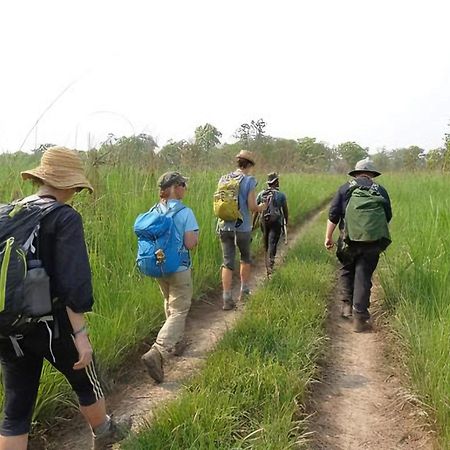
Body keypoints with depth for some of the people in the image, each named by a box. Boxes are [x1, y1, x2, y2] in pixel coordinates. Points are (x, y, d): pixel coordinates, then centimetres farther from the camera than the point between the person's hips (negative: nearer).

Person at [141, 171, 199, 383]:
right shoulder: (185, 213, -16)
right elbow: (190, 244, -19)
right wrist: (195, 236, 1)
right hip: (179, 269, -6)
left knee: (170, 305, 25)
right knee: (179, 311, 0)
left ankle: (176, 342, 40)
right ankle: (157, 353, -15)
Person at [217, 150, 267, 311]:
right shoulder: (249, 180, -8)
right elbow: (252, 207, -11)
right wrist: (261, 207, 9)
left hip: (224, 226, 3)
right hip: (242, 227, -3)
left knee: (227, 262, 6)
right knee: (246, 258, 21)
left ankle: (227, 299, 3)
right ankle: (244, 291, 30)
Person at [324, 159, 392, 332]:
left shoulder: (345, 188, 3)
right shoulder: (381, 190, 6)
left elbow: (333, 215, -1)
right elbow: (388, 217, 10)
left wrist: (328, 236, 6)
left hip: (349, 239, 0)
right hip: (372, 242, 1)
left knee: (346, 270, 22)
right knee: (363, 276, 5)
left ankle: (346, 304, 17)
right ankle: (359, 318, 6)